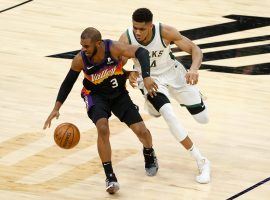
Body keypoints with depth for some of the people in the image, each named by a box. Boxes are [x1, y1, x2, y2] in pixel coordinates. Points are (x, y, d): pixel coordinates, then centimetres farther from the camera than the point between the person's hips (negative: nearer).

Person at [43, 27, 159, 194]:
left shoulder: (114, 48, -30)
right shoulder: (80, 60, -24)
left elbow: (141, 52, -37)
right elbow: (68, 82, -8)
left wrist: (146, 77, -52)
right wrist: (56, 108, -11)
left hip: (119, 94, 1)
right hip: (96, 96, -1)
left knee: (141, 130, -5)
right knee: (103, 128, -28)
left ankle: (149, 154, 32)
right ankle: (110, 177, -17)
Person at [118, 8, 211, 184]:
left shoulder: (165, 32, -28)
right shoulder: (126, 39, -26)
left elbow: (195, 49, -24)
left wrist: (194, 69, -44)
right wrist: (129, 75, -39)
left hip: (173, 73, 1)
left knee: (203, 119, 5)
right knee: (169, 115, -28)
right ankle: (202, 162, -16)